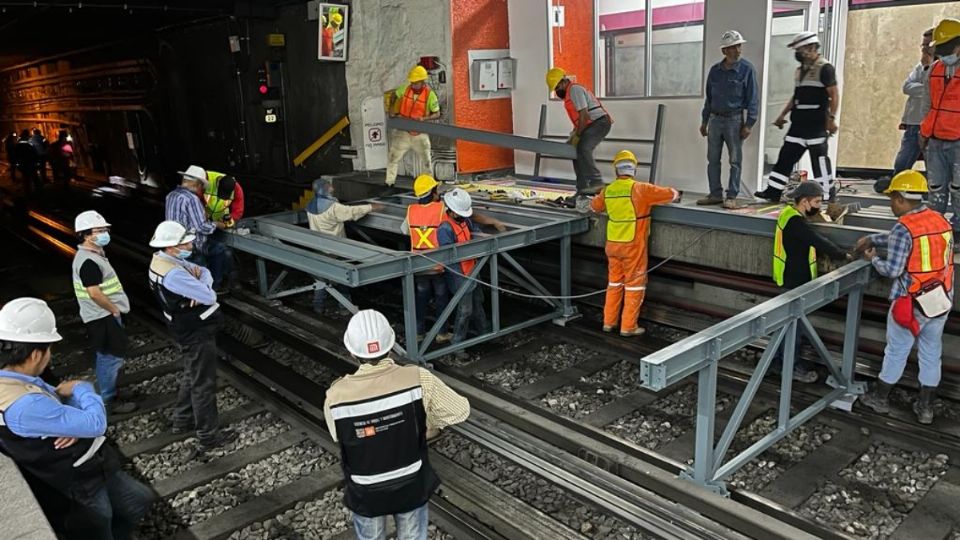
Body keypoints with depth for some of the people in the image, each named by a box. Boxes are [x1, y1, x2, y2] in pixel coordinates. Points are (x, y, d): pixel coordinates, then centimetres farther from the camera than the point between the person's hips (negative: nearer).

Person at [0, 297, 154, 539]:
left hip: (88, 467, 9)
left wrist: (76, 424, -15)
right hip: (81, 487, -8)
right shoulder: (26, 405, -35)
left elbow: (55, 408, 8)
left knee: (141, 500, 21)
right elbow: (96, 423, -28)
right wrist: (81, 388, -10)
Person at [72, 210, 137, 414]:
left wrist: (114, 309, 17)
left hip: (105, 315, 11)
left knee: (107, 357, 20)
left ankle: (106, 392, 33)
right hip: (104, 317, -11)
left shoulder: (93, 254, 10)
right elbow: (94, 293, -26)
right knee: (111, 357, -3)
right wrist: (115, 310, -15)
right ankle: (109, 401, 7)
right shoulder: (88, 261, -23)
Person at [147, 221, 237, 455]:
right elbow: (210, 296, -27)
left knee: (192, 377, 25)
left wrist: (200, 287, -18)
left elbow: (205, 272, 3)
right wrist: (202, 289, -6)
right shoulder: (173, 275, -30)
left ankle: (182, 420, 40)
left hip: (191, 330, 10)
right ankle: (208, 436, 13)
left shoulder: (165, 260, 1)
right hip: (197, 333, -10)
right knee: (203, 384, 2)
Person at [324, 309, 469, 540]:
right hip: (412, 486, 0)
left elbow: (340, 438, -7)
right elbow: (460, 410, -13)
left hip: (365, 494, 0)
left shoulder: (336, 396, -27)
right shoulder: (418, 379, -27)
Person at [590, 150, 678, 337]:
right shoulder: (640, 189, -16)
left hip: (612, 244, 6)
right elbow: (671, 194, -9)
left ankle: (609, 322, 23)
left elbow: (594, 206, 20)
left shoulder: (608, 190, 1)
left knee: (614, 282, 17)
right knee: (634, 285, 5)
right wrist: (675, 194, 14)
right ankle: (628, 327, 8)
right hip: (633, 246, -5)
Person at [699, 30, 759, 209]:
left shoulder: (747, 69, -5)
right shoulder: (715, 70, 7)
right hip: (715, 119, 5)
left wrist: (749, 124, -11)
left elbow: (753, 98, -6)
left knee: (735, 160, 0)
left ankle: (731, 196, 6)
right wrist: (704, 121, 14)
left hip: (734, 120, -4)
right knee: (713, 159, 7)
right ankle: (715, 194, 16)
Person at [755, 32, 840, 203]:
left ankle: (827, 194, 7)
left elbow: (834, 95, -13)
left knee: (819, 158, -2)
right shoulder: (801, 69, 17)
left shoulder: (825, 68, -9)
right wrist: (782, 115, 20)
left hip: (816, 124, -8)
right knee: (786, 155, 6)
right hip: (799, 123, 8)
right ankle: (774, 191, 8)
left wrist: (831, 118, -21)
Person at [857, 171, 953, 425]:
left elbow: (893, 270, -20)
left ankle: (880, 398, 26)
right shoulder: (942, 220, 4)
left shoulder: (904, 227, -19)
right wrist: (872, 238, 21)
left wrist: (873, 258, -2)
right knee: (931, 353, 16)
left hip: (912, 302, -6)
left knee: (896, 351, 10)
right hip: (942, 300, 6)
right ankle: (925, 407, 26)